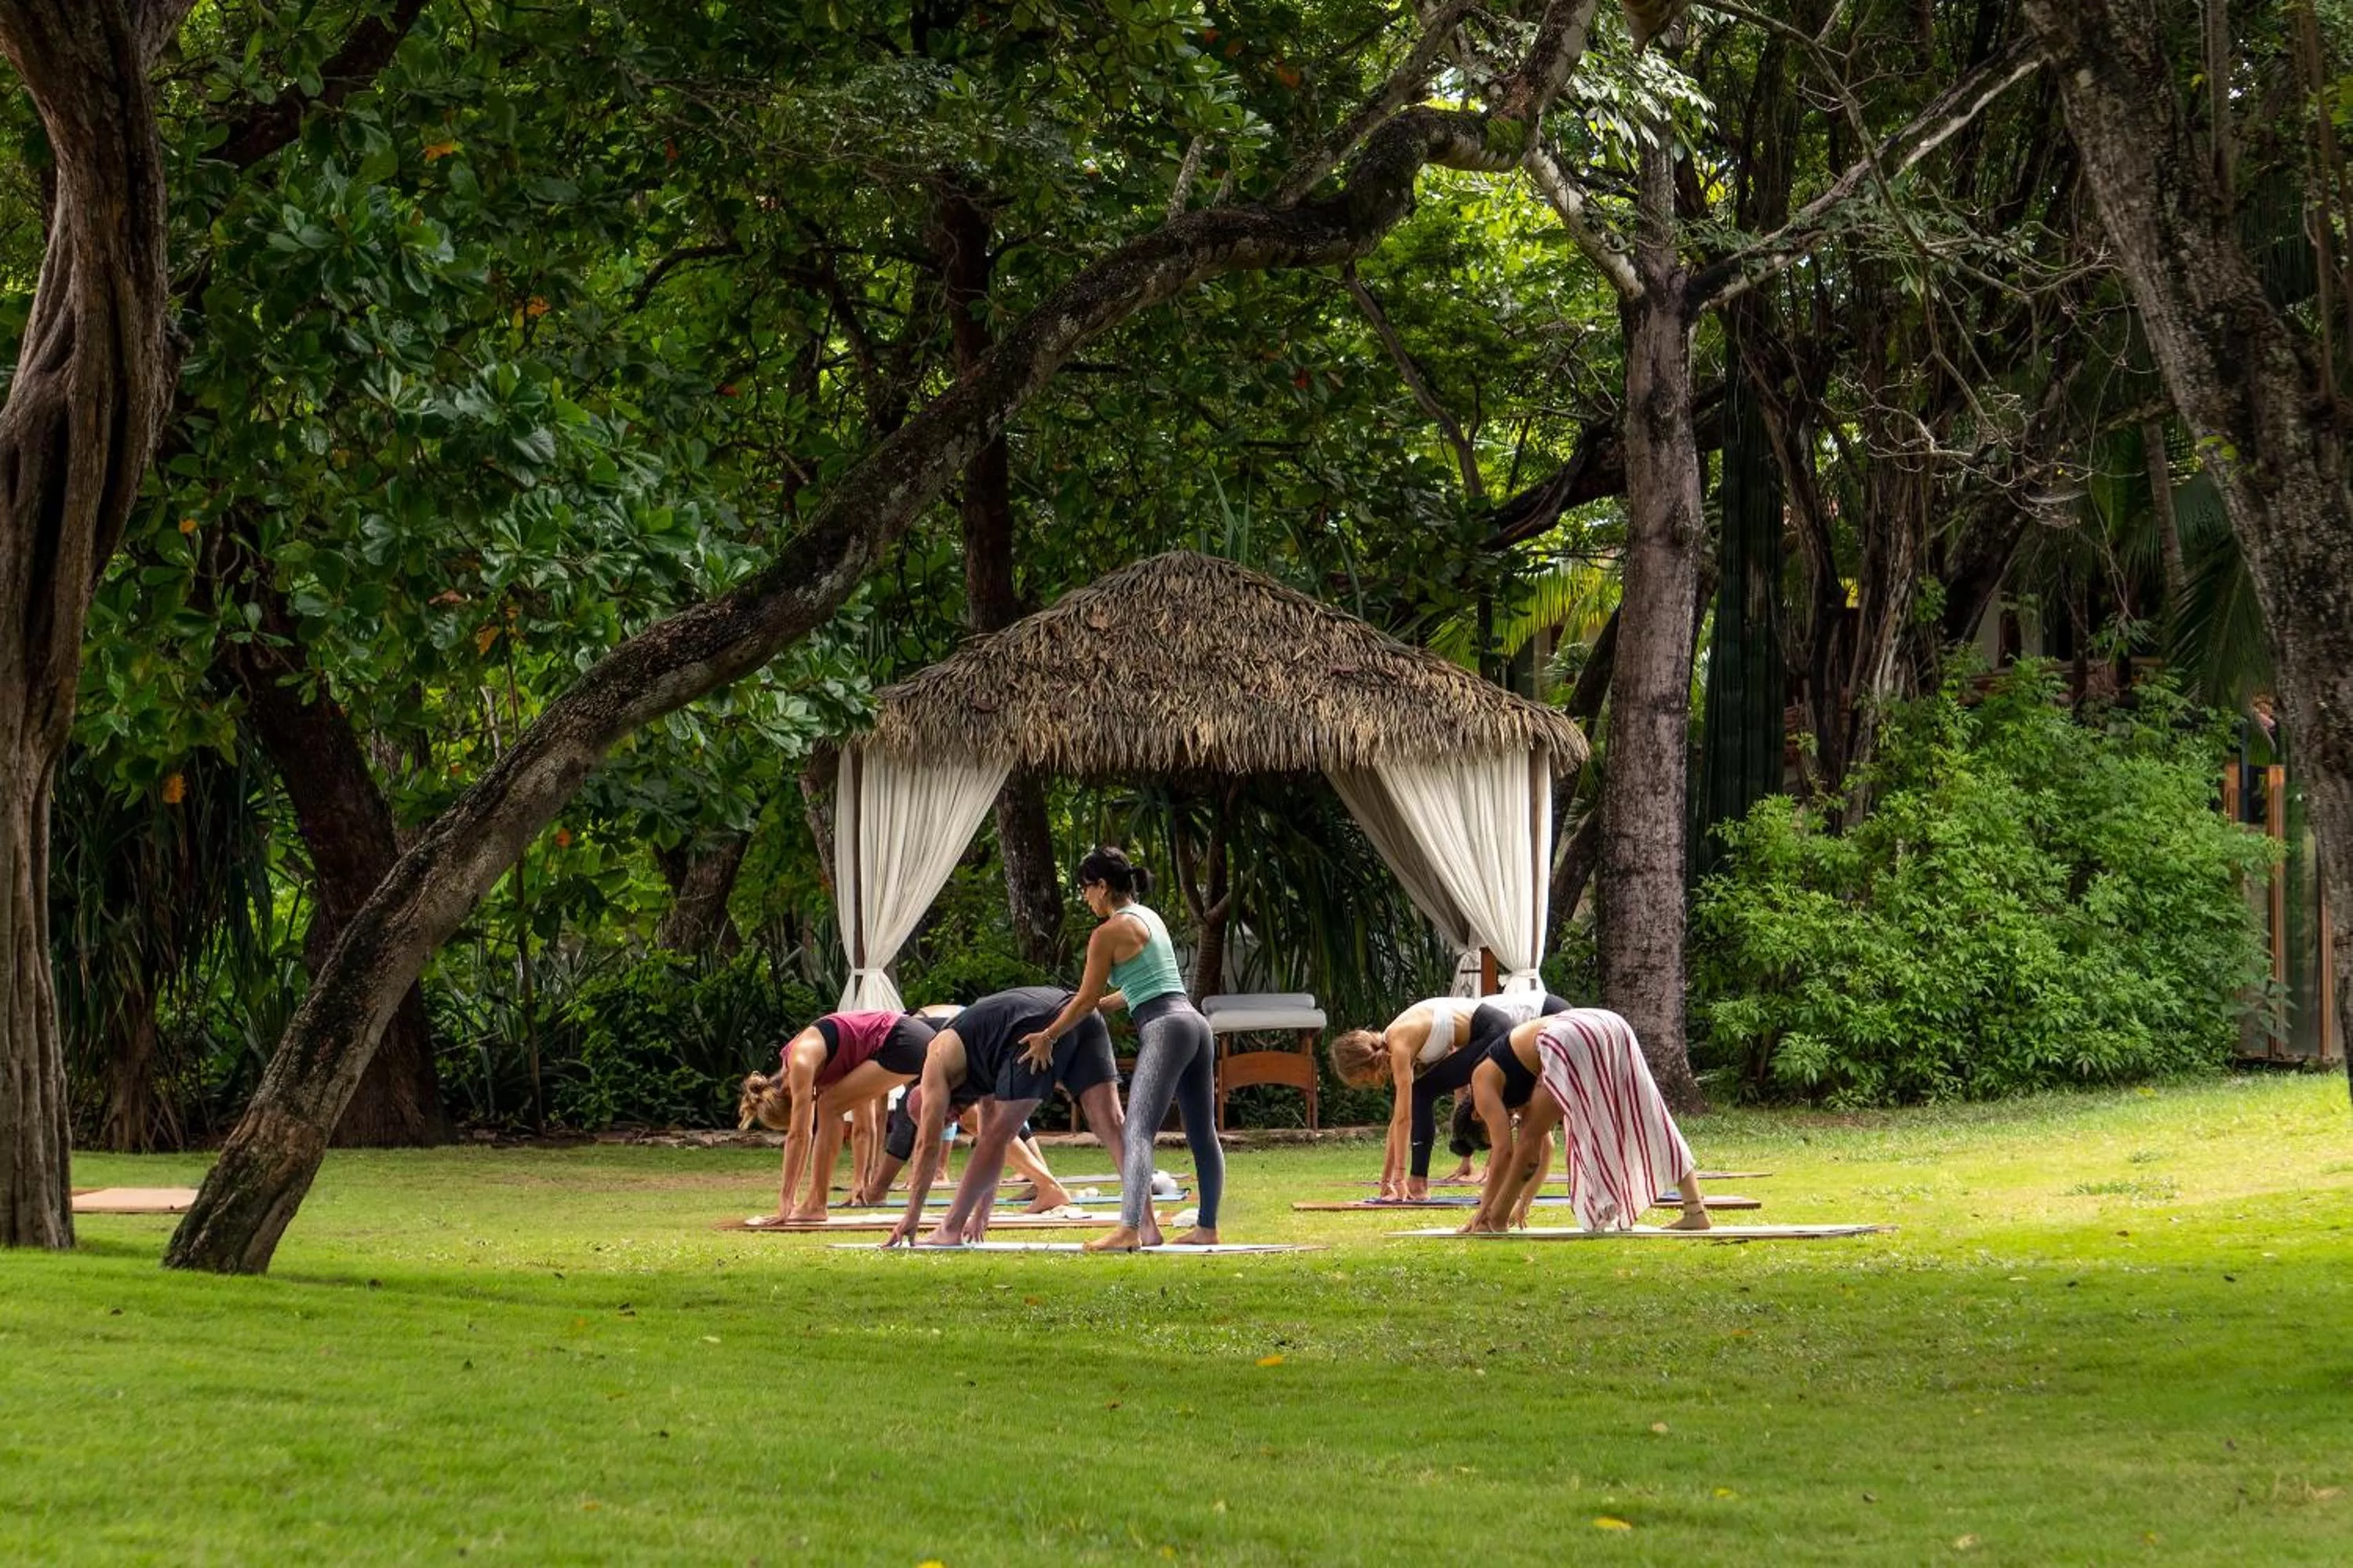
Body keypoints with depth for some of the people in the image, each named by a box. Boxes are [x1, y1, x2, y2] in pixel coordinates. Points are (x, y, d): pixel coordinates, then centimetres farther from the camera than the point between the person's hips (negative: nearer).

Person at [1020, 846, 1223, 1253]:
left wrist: (1047, 1037, 11)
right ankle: (1207, 1228, 19)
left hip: (1163, 1029, -9)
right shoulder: (1150, 918, 20)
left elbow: (1085, 1001, -1)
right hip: (1195, 1023, 9)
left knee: (1138, 1131, -17)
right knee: (1202, 1135, 13)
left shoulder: (1109, 933, -5)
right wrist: (1101, 1003, 37)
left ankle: (1130, 1229, -31)